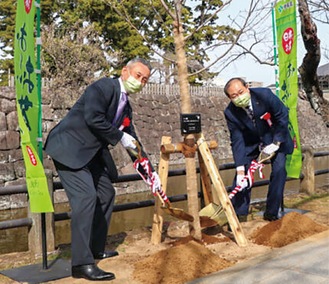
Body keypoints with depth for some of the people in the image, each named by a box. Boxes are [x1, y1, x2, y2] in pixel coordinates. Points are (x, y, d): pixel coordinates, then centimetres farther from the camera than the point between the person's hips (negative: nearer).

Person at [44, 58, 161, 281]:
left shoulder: (126, 107, 14)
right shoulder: (104, 86, -12)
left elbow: (133, 142, 19)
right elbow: (93, 118, -26)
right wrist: (119, 137, -14)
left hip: (91, 153, 10)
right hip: (69, 148, -10)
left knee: (106, 194, 16)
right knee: (86, 196, -20)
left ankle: (96, 249, 29)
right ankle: (82, 263, -16)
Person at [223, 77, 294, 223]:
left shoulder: (264, 95, -29)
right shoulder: (230, 113, -24)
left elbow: (282, 115, -17)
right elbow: (237, 141, -21)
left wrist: (276, 142, -20)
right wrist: (240, 169, -27)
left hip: (275, 136, -1)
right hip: (250, 141, 1)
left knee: (279, 170, -12)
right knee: (242, 174, -8)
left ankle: (271, 214, 2)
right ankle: (240, 214, 4)